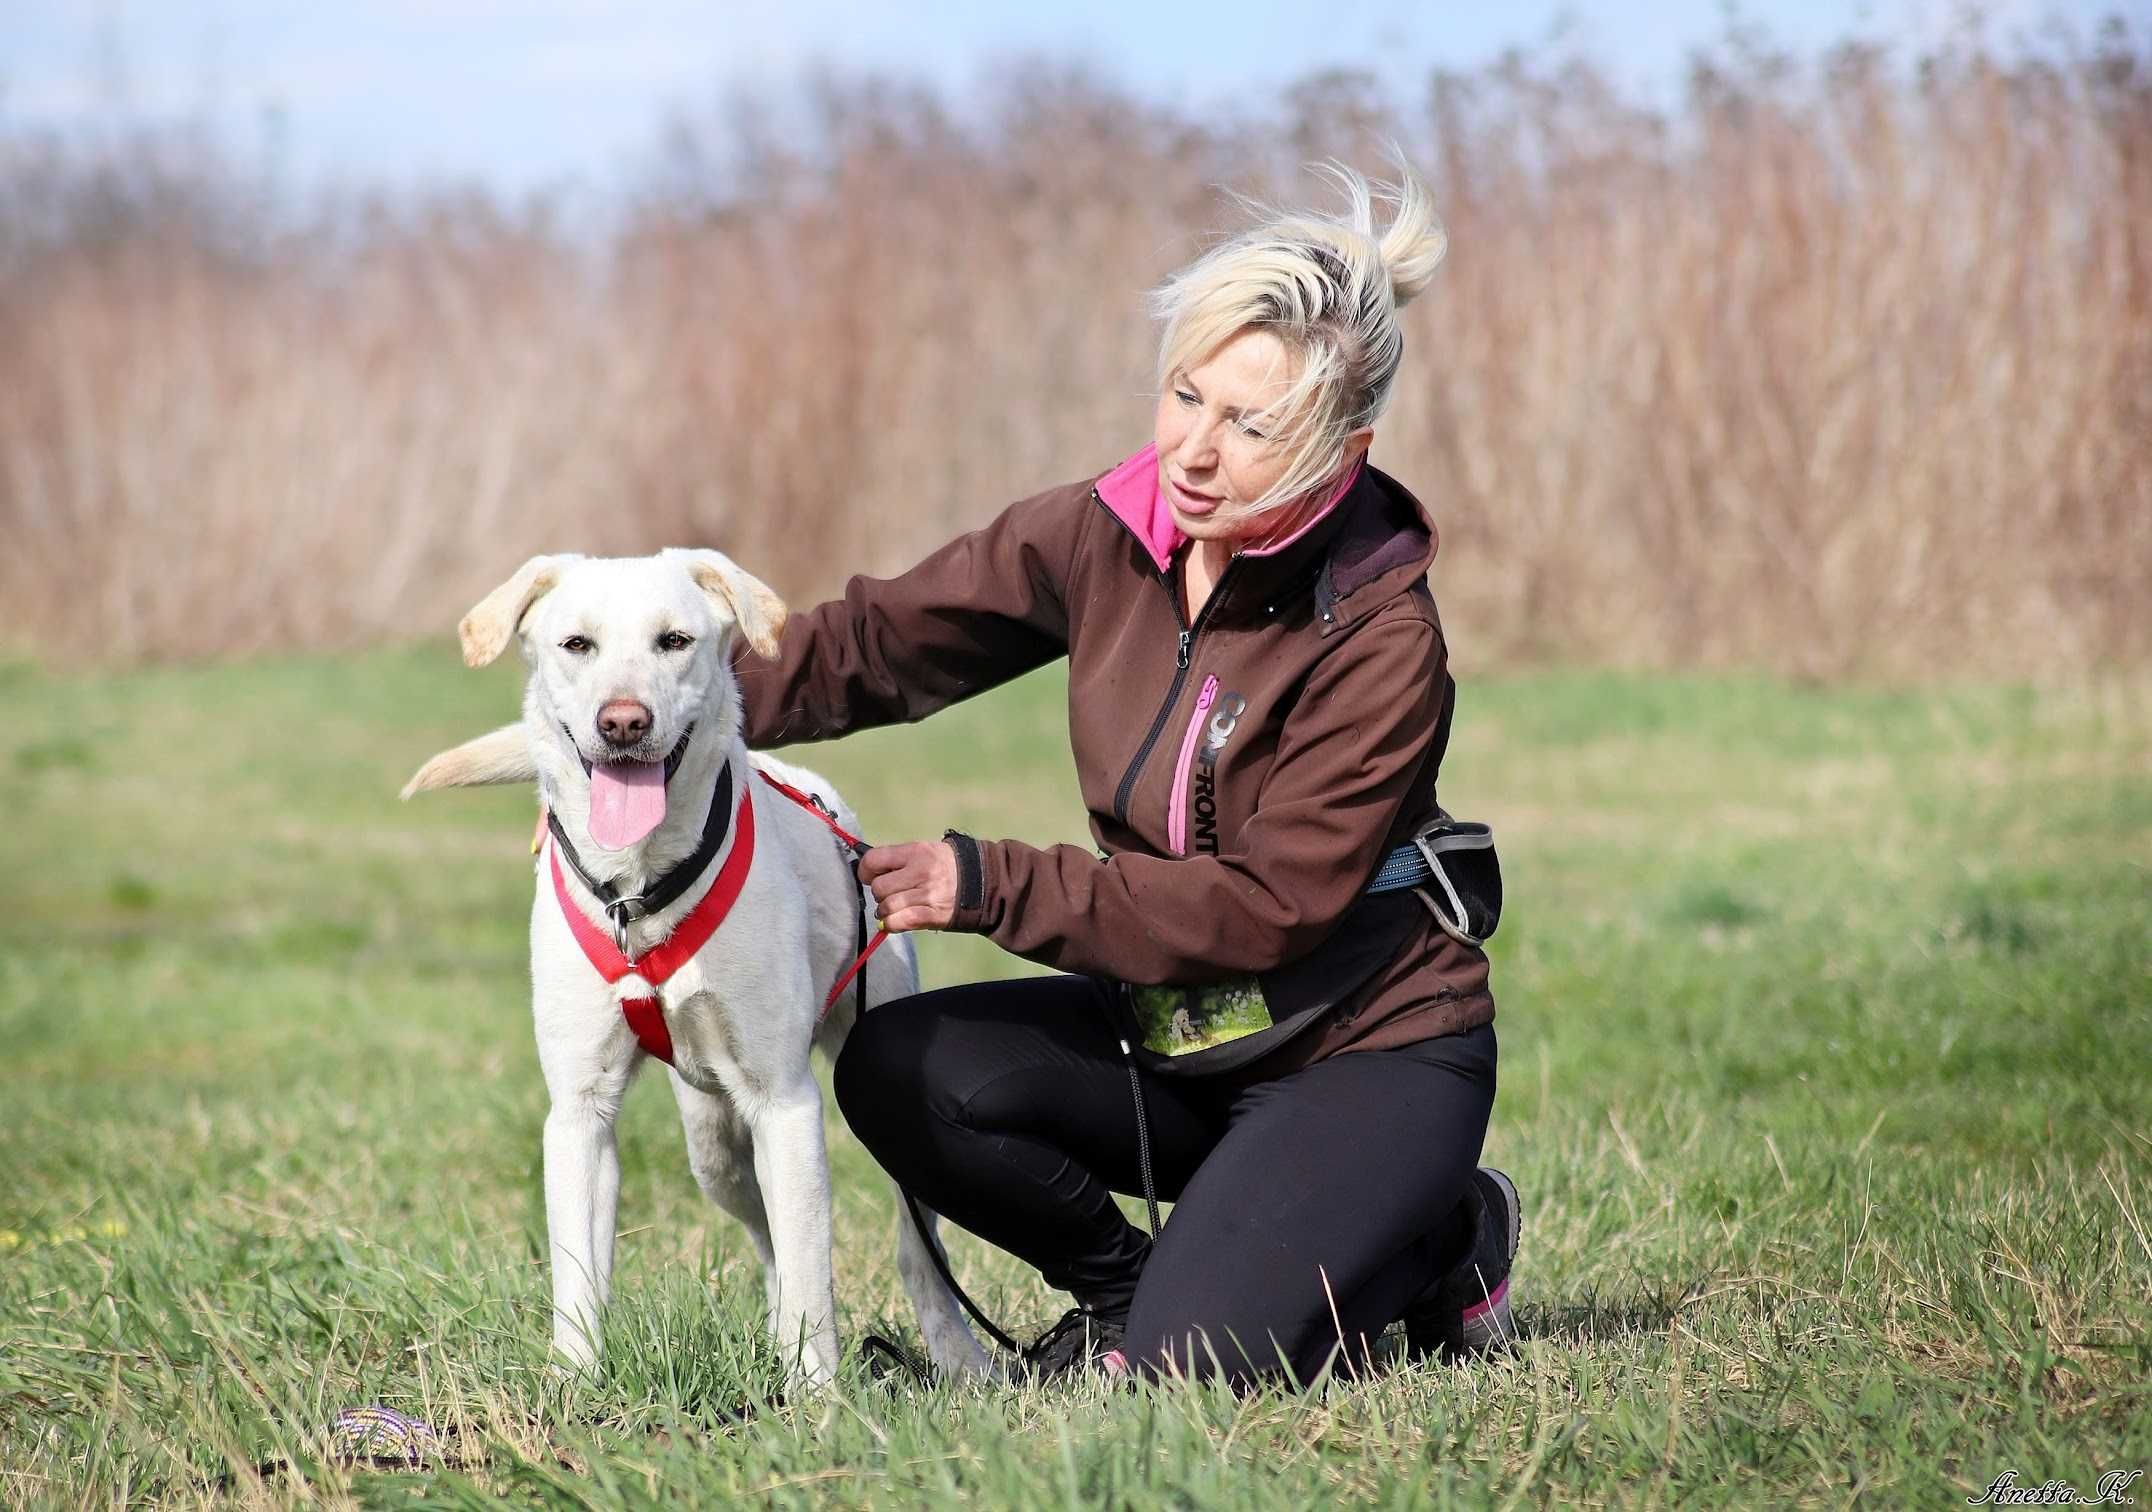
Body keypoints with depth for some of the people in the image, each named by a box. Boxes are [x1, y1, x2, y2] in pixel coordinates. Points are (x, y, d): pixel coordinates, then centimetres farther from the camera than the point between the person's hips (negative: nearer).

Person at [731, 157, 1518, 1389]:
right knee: (905, 1075, -15)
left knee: (1193, 1364, -23)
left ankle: (1440, 1237, 7)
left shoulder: (1382, 640, -23)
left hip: (1372, 1051, -6)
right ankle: (1126, 1286, 9)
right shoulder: (1106, 535, -7)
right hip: (1179, 1030, 6)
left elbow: (1267, 909, -23)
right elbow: (878, 644, -1)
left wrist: (989, 886, -26)